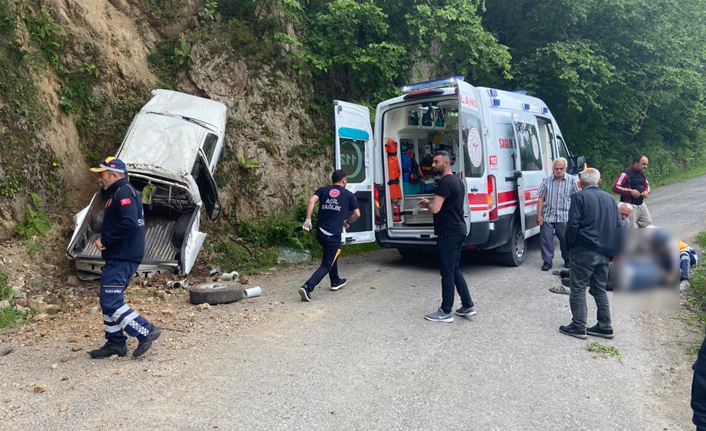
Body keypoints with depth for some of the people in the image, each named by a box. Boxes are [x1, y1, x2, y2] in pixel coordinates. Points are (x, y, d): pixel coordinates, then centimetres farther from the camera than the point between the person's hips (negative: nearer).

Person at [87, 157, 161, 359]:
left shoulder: (123, 193, -13)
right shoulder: (118, 193, 20)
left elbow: (129, 223, -28)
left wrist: (105, 240, -17)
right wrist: (103, 240, 10)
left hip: (122, 259, -11)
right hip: (118, 258, 11)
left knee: (111, 303, -12)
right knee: (108, 302, 15)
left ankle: (146, 331, -4)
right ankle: (115, 342, 24)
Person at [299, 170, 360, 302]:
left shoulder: (323, 190, 11)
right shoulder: (349, 195, 7)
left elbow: (312, 200, -8)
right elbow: (357, 214, 6)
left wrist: (308, 219, -10)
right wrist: (347, 222, 23)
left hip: (320, 232, 5)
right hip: (333, 235, -5)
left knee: (332, 254, 31)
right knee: (326, 265, 0)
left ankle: (335, 281, 43)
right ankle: (307, 287, -18)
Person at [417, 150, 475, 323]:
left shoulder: (445, 182, -18)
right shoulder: (457, 180, 15)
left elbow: (435, 209, -25)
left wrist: (426, 204, -3)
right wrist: (429, 203, 13)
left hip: (448, 233, -10)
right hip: (458, 230, 10)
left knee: (447, 272, -2)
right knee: (454, 269, 17)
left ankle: (445, 312, 6)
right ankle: (467, 306, 22)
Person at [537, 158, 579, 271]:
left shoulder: (571, 181, 3)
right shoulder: (547, 181, 3)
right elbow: (541, 199, 3)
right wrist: (539, 215, -3)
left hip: (565, 217, 0)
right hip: (547, 216, 0)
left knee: (565, 239, 10)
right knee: (546, 239, -1)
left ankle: (567, 260, 29)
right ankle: (547, 261, 9)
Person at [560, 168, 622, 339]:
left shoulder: (579, 197, -8)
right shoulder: (610, 198, 12)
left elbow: (573, 225, -14)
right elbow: (618, 226, 13)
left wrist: (570, 245, -2)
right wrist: (610, 248, 18)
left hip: (584, 251, -7)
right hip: (604, 253, 7)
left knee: (578, 288, 1)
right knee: (600, 289, 15)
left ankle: (578, 326, 3)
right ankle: (605, 327, 19)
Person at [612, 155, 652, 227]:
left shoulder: (642, 174, 10)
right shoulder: (626, 173, -15)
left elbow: (646, 185, 26)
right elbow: (615, 187, -20)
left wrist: (647, 192, 3)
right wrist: (630, 191, -24)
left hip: (641, 205, 8)